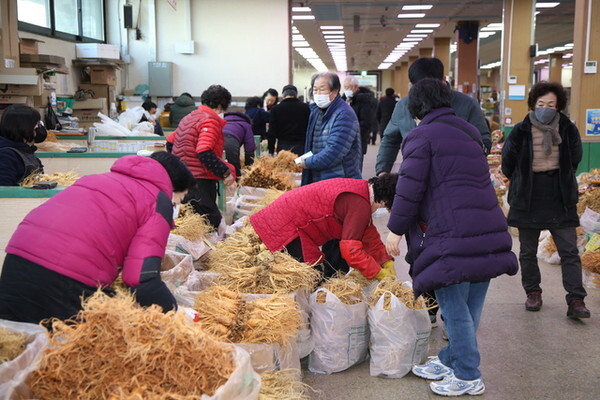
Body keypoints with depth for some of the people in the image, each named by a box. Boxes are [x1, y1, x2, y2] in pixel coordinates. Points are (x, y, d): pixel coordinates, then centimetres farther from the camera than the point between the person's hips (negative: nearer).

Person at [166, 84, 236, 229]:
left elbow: (170, 142, 23)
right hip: (199, 181, -10)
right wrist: (225, 172, -18)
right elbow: (205, 153, -23)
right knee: (212, 222, -9)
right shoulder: (210, 121, -12)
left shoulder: (189, 117, 17)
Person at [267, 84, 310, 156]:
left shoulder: (275, 109, 0)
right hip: (301, 147, 1)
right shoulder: (305, 108, 2)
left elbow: (272, 133, 0)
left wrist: (271, 151, 7)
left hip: (283, 147, 0)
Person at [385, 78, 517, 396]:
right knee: (470, 304, 14)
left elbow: (410, 188, -9)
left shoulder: (421, 135, -3)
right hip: (490, 229, 8)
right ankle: (451, 360, 29)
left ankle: (468, 377, 9)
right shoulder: (469, 132, 21)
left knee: (454, 305, 1)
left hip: (453, 234, -8)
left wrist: (395, 229, -1)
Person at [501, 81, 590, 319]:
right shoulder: (521, 132, -7)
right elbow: (508, 164, 6)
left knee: (569, 251, -2)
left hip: (560, 202, 1)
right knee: (528, 252, 10)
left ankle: (576, 301, 2)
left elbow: (575, 160, 14)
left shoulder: (568, 130, -2)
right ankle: (533, 293, 26)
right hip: (528, 203, 0)